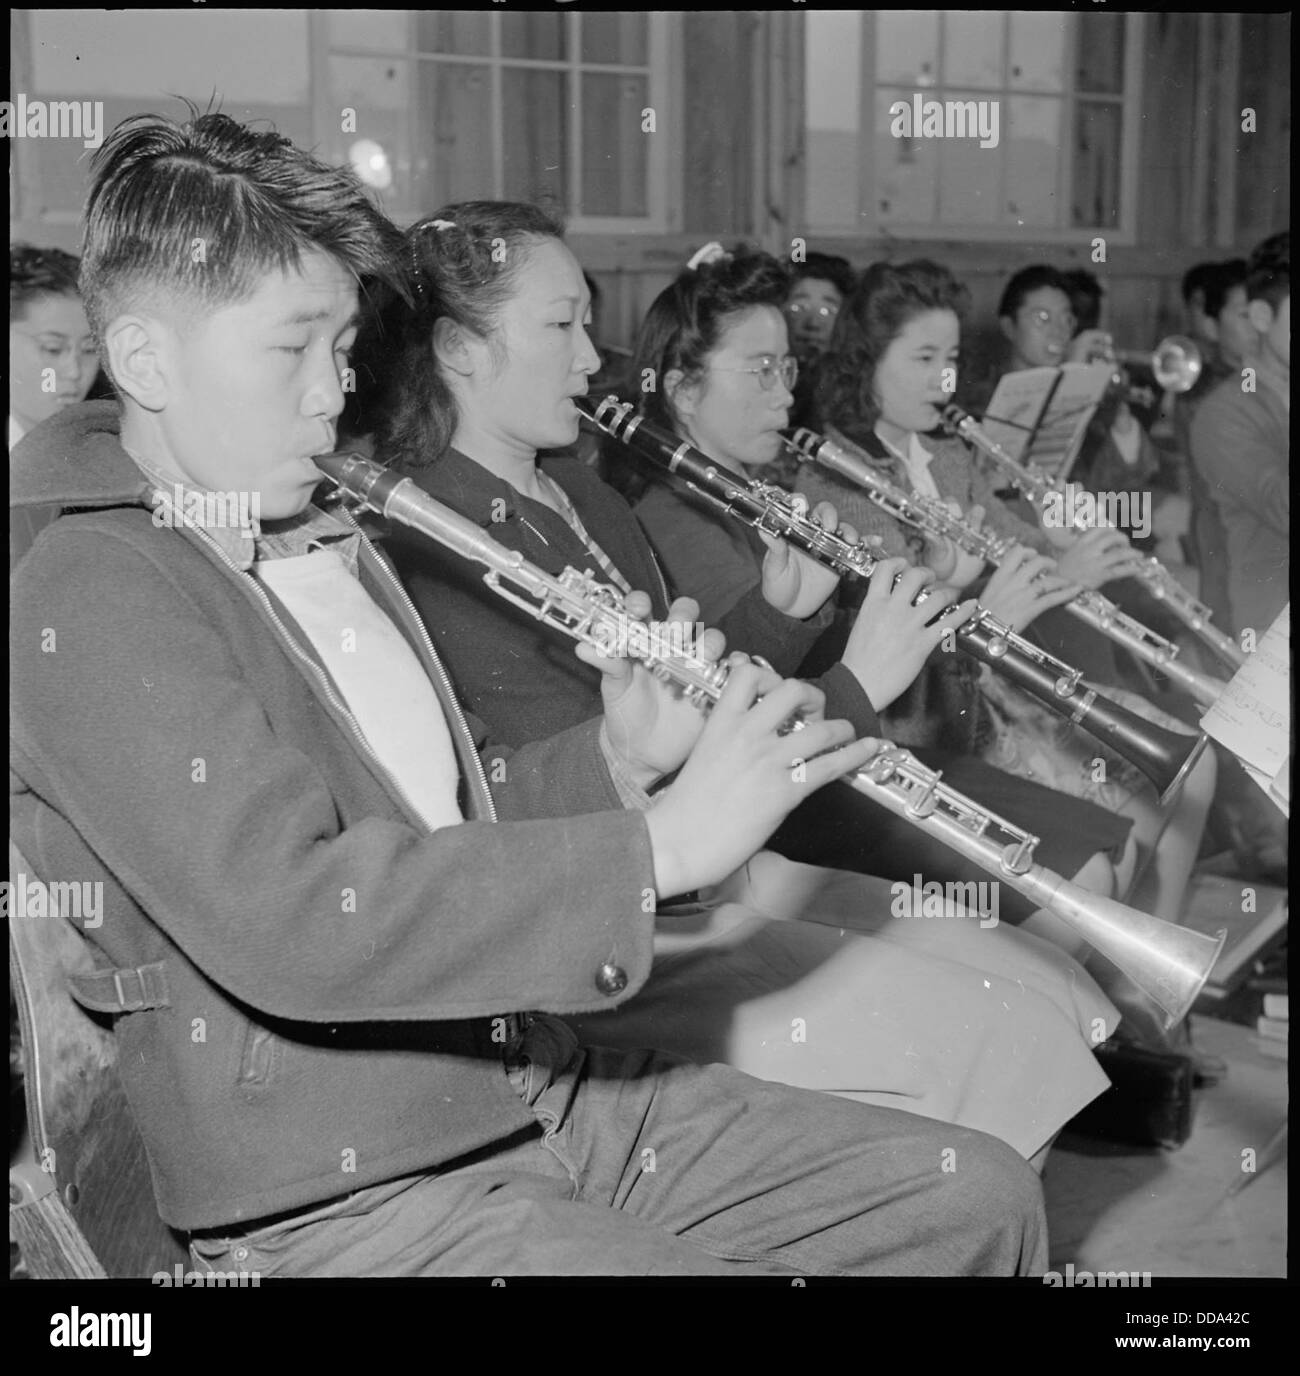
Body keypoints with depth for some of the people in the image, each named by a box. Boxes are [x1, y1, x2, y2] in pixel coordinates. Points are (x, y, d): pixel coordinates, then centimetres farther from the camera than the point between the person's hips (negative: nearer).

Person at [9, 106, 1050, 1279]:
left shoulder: (332, 548, 15)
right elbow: (283, 915, -28)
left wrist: (616, 760, 3)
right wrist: (659, 844, -26)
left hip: (544, 1095, 9)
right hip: (338, 1204, -8)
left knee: (976, 1196, 5)